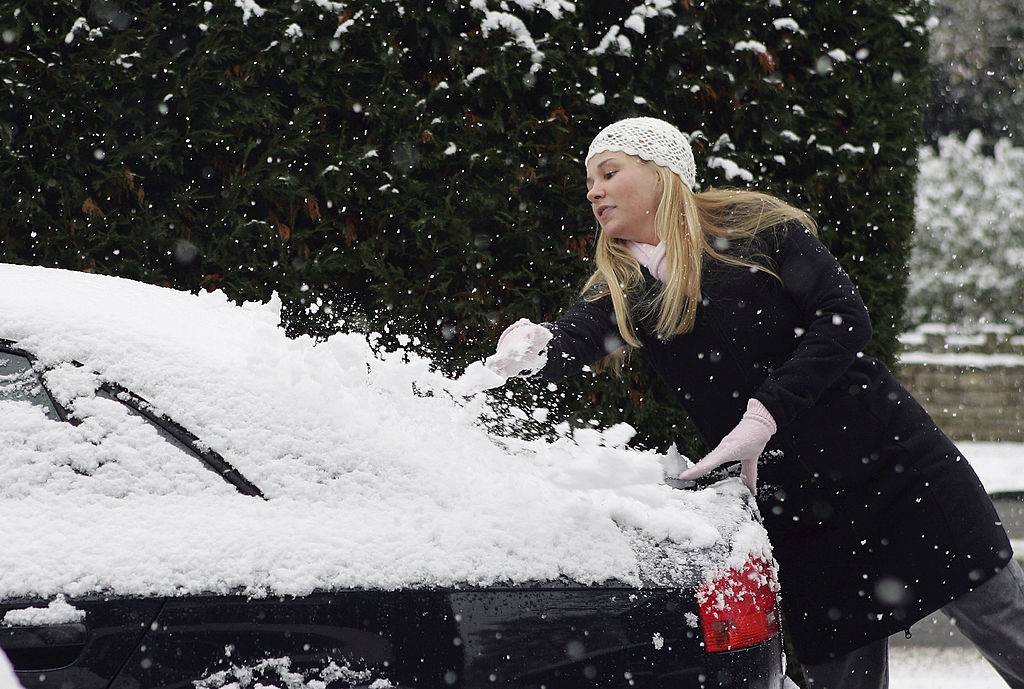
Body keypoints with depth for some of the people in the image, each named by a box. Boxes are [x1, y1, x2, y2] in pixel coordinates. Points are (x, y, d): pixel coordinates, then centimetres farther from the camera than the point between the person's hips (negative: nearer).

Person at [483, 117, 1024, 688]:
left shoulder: (756, 228, -2)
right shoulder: (621, 292, 9)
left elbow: (844, 318, -11)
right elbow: (567, 342, -11)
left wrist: (766, 414, -21)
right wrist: (530, 348, -35)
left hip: (893, 466, -3)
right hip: (791, 509, 4)